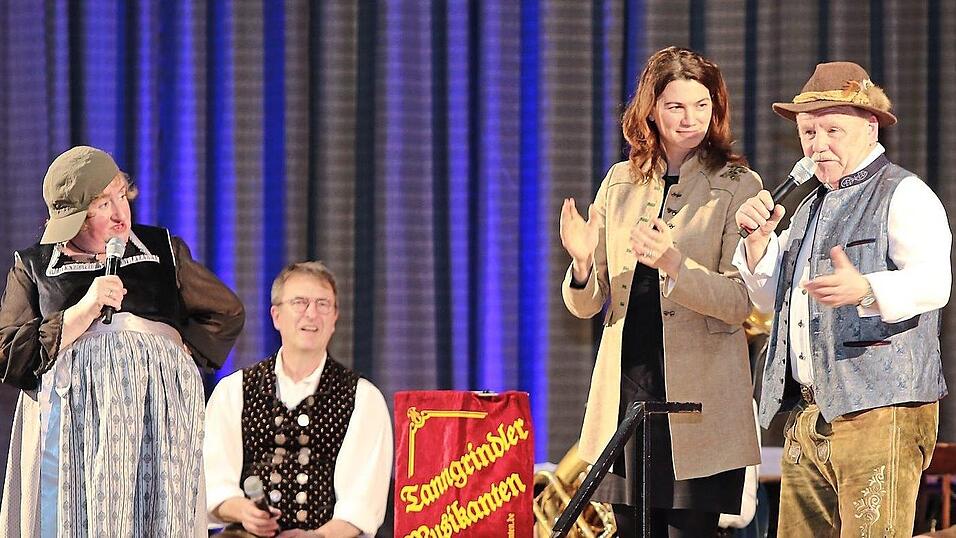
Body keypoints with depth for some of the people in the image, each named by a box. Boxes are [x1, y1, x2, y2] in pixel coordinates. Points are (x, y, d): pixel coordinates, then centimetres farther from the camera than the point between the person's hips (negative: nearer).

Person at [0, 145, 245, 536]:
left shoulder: (164, 250, 20)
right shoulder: (33, 266, 14)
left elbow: (227, 313, 22)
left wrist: (182, 351, 5)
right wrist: (84, 312, -8)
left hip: (161, 411, 1)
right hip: (72, 412, -1)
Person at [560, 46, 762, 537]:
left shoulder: (737, 187, -1)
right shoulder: (620, 183, 11)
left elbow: (738, 302, -10)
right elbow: (586, 305, 11)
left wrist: (674, 264, -27)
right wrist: (582, 264, -11)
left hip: (696, 395, -4)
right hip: (626, 388, 4)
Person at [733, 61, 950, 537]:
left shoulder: (903, 195, -4)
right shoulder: (812, 207, 23)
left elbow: (933, 281, -21)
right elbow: (770, 297, 25)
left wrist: (866, 290, -40)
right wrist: (758, 239, 6)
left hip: (878, 411, -8)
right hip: (808, 417, 8)